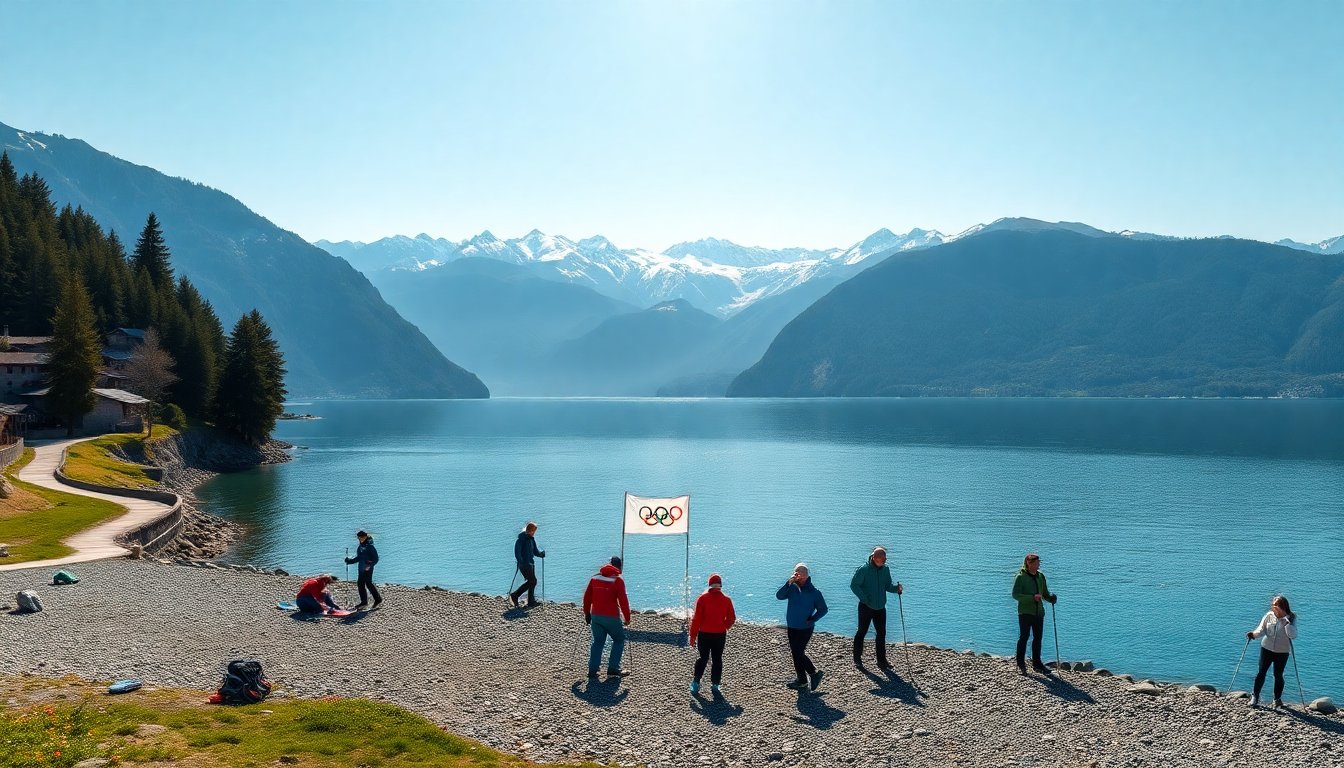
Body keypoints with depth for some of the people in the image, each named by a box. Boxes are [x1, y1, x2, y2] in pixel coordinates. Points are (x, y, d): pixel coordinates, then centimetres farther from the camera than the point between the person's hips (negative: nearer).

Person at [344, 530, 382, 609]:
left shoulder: (370, 546, -15)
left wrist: (370, 565, -26)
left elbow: (376, 558, -15)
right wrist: (349, 560, 10)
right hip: (361, 568, 9)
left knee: (368, 583, -7)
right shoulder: (361, 546, 11)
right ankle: (364, 602, 16)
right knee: (360, 584, 9)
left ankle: (378, 599, 6)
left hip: (367, 569, -9)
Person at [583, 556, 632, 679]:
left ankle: (592, 670, 8)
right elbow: (623, 601, -11)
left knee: (598, 642, 15)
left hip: (596, 616, 5)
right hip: (611, 617, -5)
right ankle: (613, 669, 6)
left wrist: (587, 614, 19)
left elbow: (587, 597, 11)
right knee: (619, 640, 11)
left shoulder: (595, 577, 8)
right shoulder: (617, 580, -8)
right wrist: (627, 617, -3)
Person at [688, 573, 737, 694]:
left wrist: (693, 636, -3)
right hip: (720, 635, 1)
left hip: (704, 634, -1)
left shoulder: (702, 599, -9)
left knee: (703, 658, 11)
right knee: (717, 659, 12)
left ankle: (696, 682, 3)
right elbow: (732, 619, 1)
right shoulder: (727, 600, -3)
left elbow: (696, 619, -9)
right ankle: (715, 684, 13)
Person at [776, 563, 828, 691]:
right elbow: (779, 596, -16)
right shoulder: (792, 588, -1)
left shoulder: (814, 592, -11)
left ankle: (814, 673, 10)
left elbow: (823, 609, -3)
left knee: (798, 653, -9)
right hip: (792, 627, 6)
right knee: (795, 653, 12)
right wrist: (789, 583, -25)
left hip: (805, 629, -6)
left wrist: (811, 620, -13)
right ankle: (802, 680, 25)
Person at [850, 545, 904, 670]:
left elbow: (888, 586, 9)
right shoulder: (863, 570, -16)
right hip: (866, 607, -5)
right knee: (862, 632, 8)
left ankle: (882, 661, 17)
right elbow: (853, 585, -13)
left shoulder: (885, 569, 1)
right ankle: (857, 659, 23)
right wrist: (864, 598, -18)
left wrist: (896, 588, -13)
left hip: (880, 608, 5)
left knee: (881, 634, 7)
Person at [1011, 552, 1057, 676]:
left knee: (1038, 638, 11)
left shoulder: (1040, 576, 10)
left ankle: (1036, 663, 22)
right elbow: (1015, 594, -15)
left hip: (1039, 612, 6)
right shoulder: (1021, 577, -9)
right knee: (1023, 637, -1)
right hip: (1025, 612, -6)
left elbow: (1045, 593, 17)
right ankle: (1021, 664, 7)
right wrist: (1032, 597, -24)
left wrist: (1051, 597, -6)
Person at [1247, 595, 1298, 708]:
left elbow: (1293, 635, -22)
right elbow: (1262, 629, -6)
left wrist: (1286, 622, -29)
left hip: (1282, 651, -1)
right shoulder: (1269, 616, -6)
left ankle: (1277, 699, 22)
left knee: (1278, 675, 4)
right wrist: (1254, 634, -26)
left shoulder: (1291, 618, -11)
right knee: (1261, 672, 1)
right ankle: (1255, 696, 15)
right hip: (1267, 648, 1)